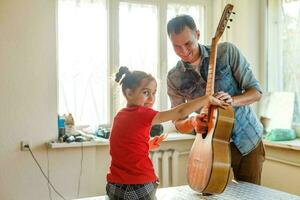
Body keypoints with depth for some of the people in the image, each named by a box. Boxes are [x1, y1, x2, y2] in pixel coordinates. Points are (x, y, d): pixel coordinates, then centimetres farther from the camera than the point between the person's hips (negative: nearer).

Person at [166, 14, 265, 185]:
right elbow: (178, 122, -1)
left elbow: (256, 91, -8)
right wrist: (192, 122, -23)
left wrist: (232, 100, -27)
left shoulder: (227, 52, -11)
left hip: (248, 140, -1)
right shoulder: (174, 78, -6)